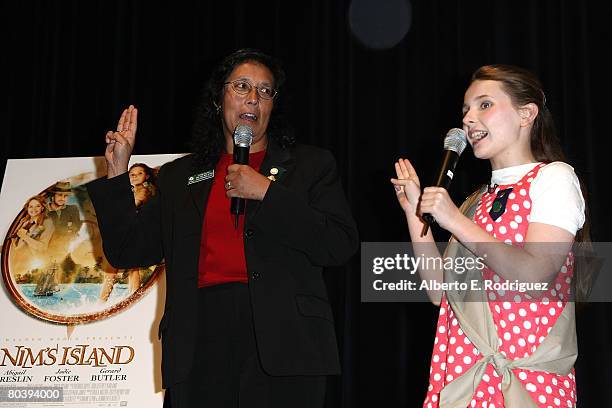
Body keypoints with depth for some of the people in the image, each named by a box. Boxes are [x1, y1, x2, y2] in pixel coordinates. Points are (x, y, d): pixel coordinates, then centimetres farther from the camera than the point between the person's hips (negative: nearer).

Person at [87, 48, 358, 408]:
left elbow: (341, 246, -1)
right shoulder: (179, 176, 19)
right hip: (202, 343, 2)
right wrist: (117, 173, 8)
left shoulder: (311, 165, 13)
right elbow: (127, 252, 15)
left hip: (282, 341, -1)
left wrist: (267, 193, -5)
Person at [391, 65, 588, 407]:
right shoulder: (477, 201, 18)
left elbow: (534, 274, -17)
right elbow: (440, 291, 10)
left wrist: (455, 221, -12)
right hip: (462, 369, 6)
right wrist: (414, 212, 8)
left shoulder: (554, 177, -1)